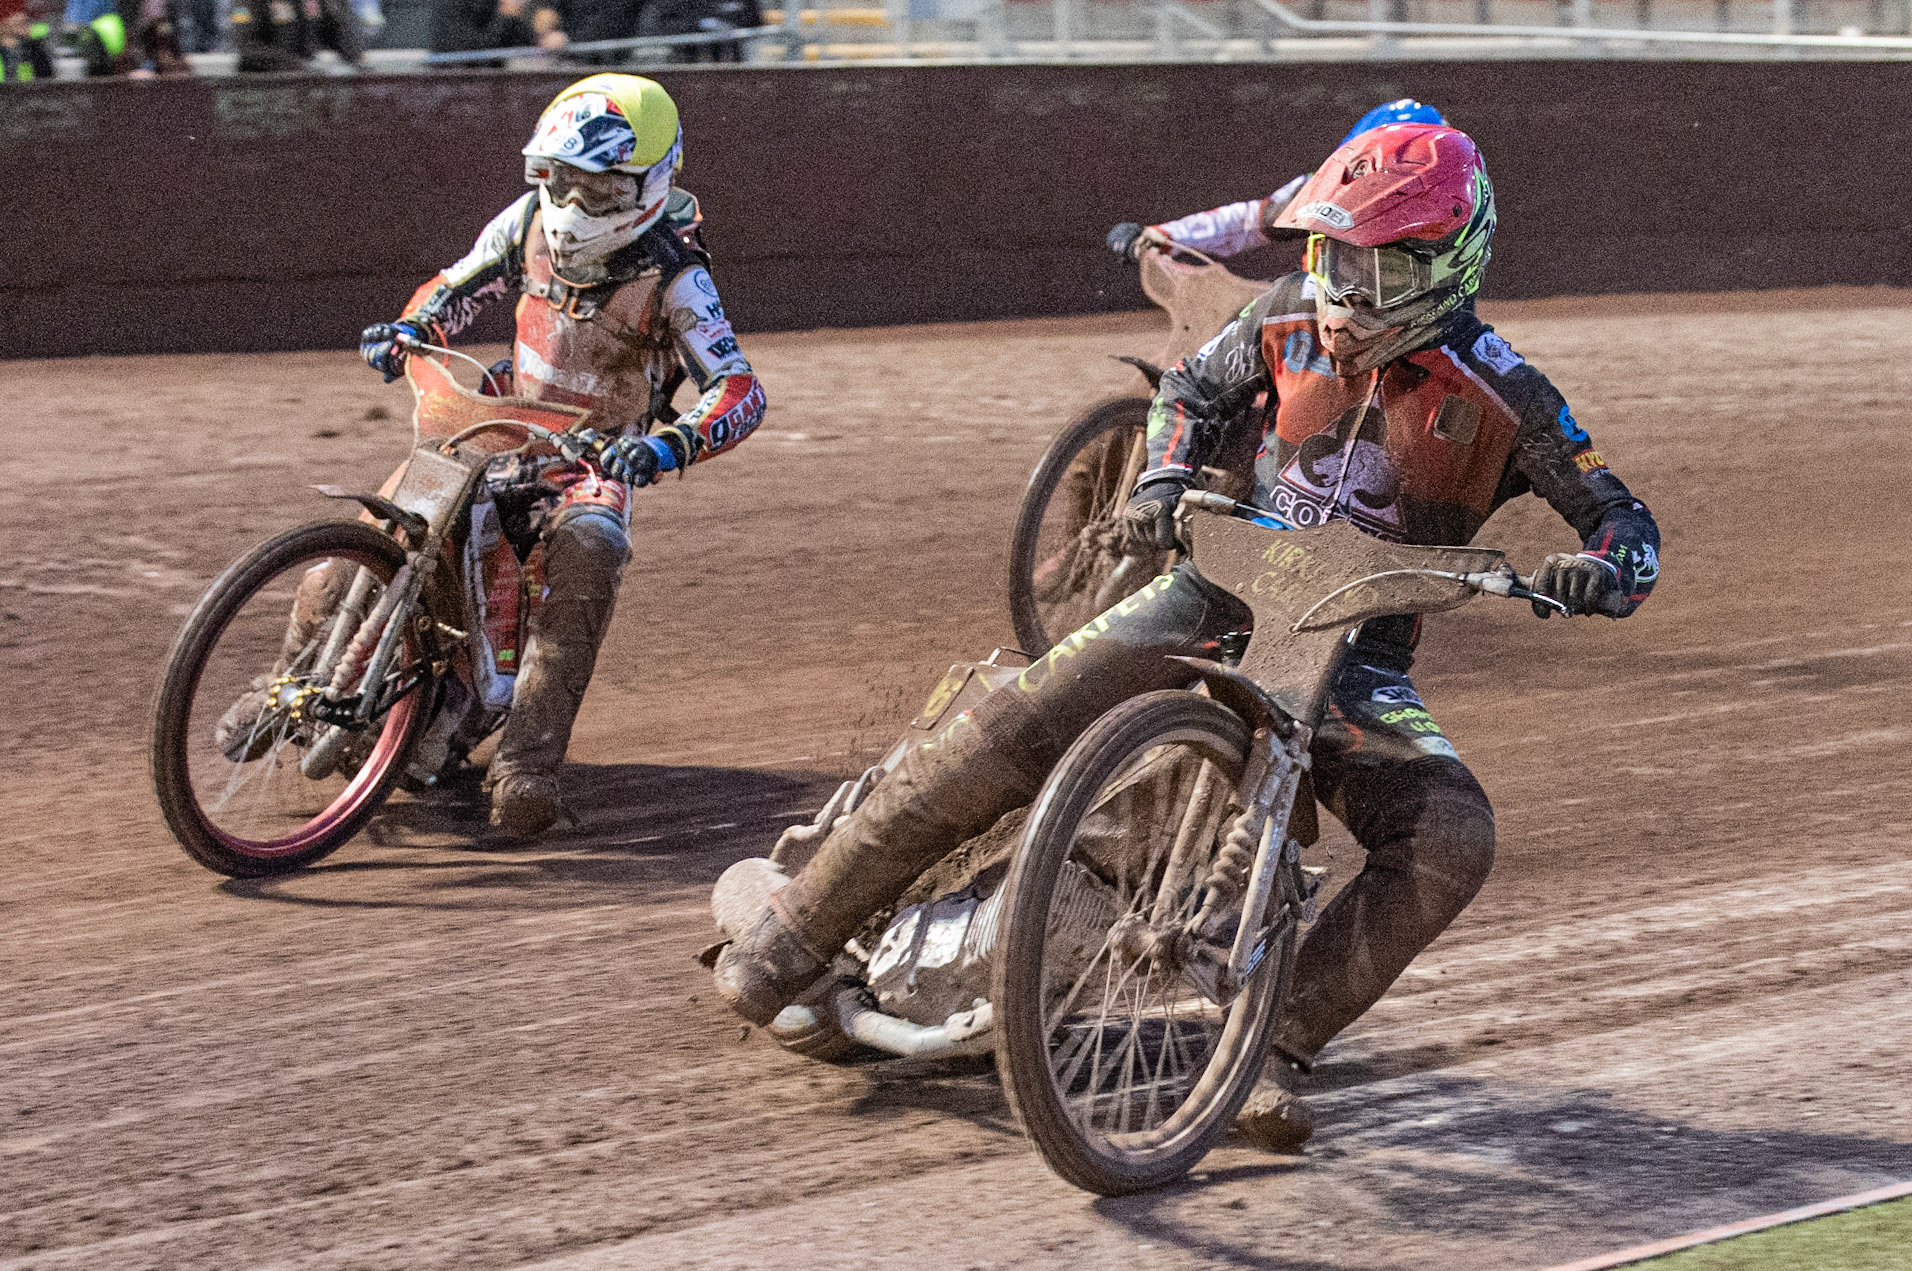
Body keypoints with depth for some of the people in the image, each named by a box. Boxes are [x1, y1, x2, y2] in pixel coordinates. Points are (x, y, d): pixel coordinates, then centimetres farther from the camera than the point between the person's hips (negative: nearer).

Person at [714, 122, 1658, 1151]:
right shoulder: (1293, 316, 1)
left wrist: (1601, 575, -27)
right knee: (1009, 735, -20)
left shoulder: (1501, 397, -8)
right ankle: (801, 924, -10)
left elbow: (1619, 516, -4)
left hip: (1357, 660, -1)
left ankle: (1273, 1043, -21)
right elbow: (1198, 387, 19)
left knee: (1453, 844, -28)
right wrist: (1164, 479, -1)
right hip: (1225, 589, 1)